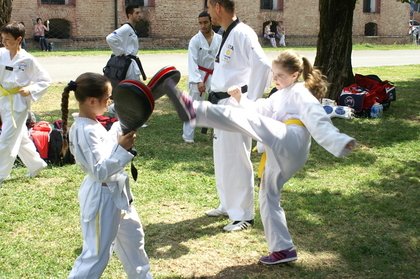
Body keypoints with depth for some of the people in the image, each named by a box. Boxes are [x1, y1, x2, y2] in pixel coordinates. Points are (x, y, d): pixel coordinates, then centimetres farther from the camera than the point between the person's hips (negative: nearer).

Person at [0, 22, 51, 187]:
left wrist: (31, 90, -16)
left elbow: (46, 80, -5)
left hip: (18, 103, -6)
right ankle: (36, 164, 37)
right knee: (20, 137, 19)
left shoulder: (28, 60, -11)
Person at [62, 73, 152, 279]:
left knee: (133, 236, 28)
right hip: (102, 197, -11)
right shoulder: (85, 131, -27)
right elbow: (99, 171, -30)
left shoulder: (91, 124, 2)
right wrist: (122, 149, -32)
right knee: (96, 255, 0)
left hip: (116, 192, 11)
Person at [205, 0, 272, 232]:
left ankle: (244, 215, 9)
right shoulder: (226, 36, 14)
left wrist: (251, 102, -23)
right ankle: (228, 205, 33)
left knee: (237, 160, -3)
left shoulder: (243, 34, -17)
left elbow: (263, 65, -27)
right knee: (222, 157, 18)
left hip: (237, 106, -10)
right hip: (223, 105, 10)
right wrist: (216, 100, 17)